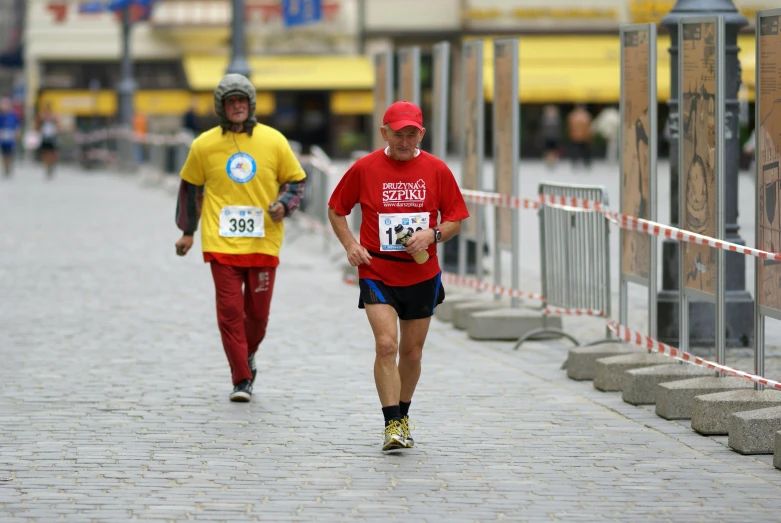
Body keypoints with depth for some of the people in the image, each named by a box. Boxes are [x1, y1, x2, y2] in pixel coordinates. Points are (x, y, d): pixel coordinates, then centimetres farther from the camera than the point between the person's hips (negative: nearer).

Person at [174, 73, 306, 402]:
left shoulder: (273, 141, 1)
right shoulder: (204, 145, 2)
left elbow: (297, 181, 11)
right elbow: (190, 187, 15)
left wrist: (284, 205, -9)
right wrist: (187, 231, 15)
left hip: (263, 242, 1)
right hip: (221, 243, -1)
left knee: (258, 312, 5)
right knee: (230, 311, -7)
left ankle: (248, 354, 36)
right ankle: (242, 380, 0)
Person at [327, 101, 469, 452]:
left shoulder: (437, 170, -1)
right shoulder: (364, 168, -3)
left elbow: (456, 219, 5)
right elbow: (336, 210, 7)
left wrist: (432, 235, -15)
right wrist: (350, 244, -8)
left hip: (422, 275, 2)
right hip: (377, 272, -2)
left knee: (411, 351, 12)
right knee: (386, 345, -17)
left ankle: (403, 416, 32)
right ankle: (392, 426, -16)